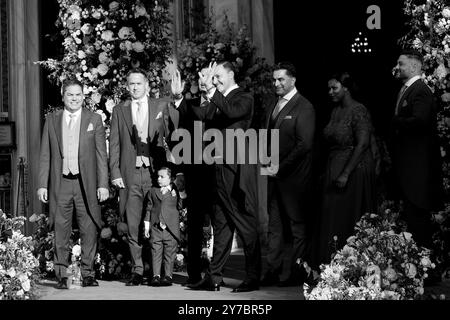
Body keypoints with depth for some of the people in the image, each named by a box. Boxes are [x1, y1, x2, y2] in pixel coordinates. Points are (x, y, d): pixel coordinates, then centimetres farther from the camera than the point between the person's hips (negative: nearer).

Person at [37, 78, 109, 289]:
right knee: (60, 232, 2)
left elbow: (101, 155, 4)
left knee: (89, 231, 0)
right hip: (60, 183, 1)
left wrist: (103, 184, -3)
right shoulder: (52, 120, 9)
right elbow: (45, 155, 10)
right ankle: (62, 275, 9)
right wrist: (42, 184, 3)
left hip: (86, 184, -1)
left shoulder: (94, 120, 6)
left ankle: (88, 274, 9)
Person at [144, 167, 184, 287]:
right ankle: (156, 276, 1)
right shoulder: (153, 191, 13)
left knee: (170, 251, -1)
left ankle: (168, 275, 5)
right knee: (156, 251, -1)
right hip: (156, 226, 1)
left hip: (171, 227, -1)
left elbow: (180, 206, 9)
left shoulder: (175, 191, 9)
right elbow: (149, 208, 14)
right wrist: (146, 226, 10)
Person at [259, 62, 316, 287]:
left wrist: (280, 167, -14)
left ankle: (295, 273, 6)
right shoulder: (272, 105, 15)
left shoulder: (304, 107, -10)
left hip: (293, 176, -8)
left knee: (298, 226, 1)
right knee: (274, 224, 8)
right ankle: (273, 271, 11)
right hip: (274, 174, 8)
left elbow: (305, 144, -16)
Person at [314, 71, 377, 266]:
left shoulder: (358, 110, -12)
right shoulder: (335, 111, 12)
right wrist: (328, 170, 6)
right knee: (332, 218, 8)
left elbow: (362, 144, -19)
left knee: (348, 219, -3)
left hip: (354, 171, -8)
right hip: (334, 170, 8)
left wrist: (346, 174, -22)